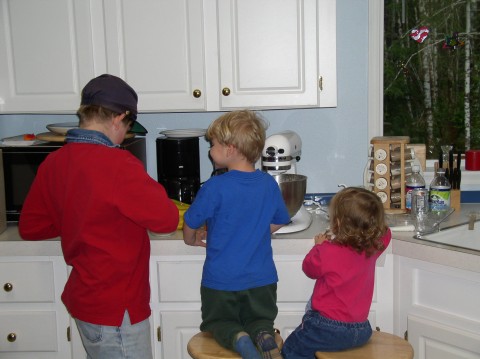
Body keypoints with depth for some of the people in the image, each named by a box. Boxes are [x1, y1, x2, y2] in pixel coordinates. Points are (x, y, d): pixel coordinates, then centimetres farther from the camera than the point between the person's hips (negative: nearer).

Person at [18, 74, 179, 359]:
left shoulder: (53, 162, -2)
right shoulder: (118, 165, -24)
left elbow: (30, 227, 7)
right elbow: (167, 219, -20)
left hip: (83, 298, 8)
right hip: (116, 309, -8)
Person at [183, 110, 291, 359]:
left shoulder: (215, 187, -17)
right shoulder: (269, 184, -3)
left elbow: (191, 224, -4)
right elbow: (278, 223, 12)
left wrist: (192, 240, 19)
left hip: (221, 280, -3)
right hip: (262, 279, 3)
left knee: (219, 322, 18)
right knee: (261, 320, 22)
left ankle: (238, 338, -15)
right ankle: (264, 336, -14)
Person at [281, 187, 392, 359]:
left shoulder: (328, 252, -22)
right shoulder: (373, 247, -7)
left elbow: (309, 269, -1)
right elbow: (385, 232, 17)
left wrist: (319, 246, 14)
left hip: (331, 329, -7)